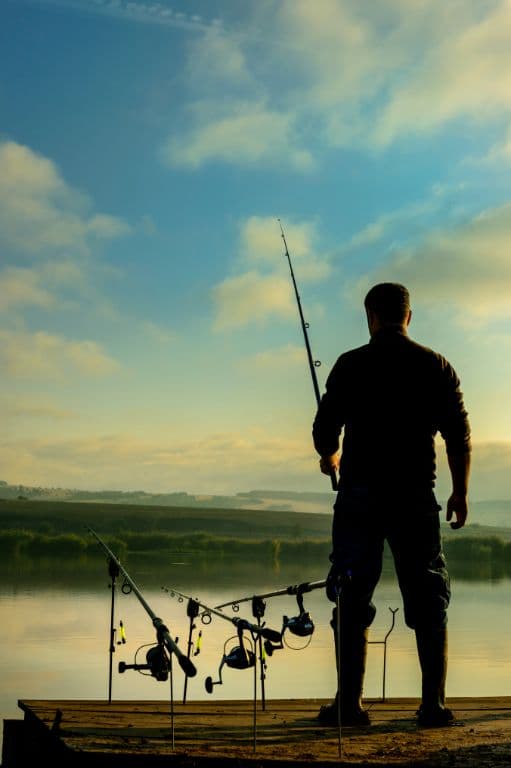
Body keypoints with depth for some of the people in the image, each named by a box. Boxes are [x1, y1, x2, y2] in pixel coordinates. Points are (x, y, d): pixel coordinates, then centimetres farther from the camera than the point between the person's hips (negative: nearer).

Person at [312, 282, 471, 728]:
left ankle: (350, 703, 4)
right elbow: (460, 436, 2)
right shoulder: (437, 366, 5)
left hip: (360, 495, -1)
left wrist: (330, 458, 21)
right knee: (429, 602, 8)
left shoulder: (352, 365, 0)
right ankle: (434, 704, 6)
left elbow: (324, 431, -1)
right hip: (416, 496, 1)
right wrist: (460, 493, 12)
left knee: (352, 601, 4)